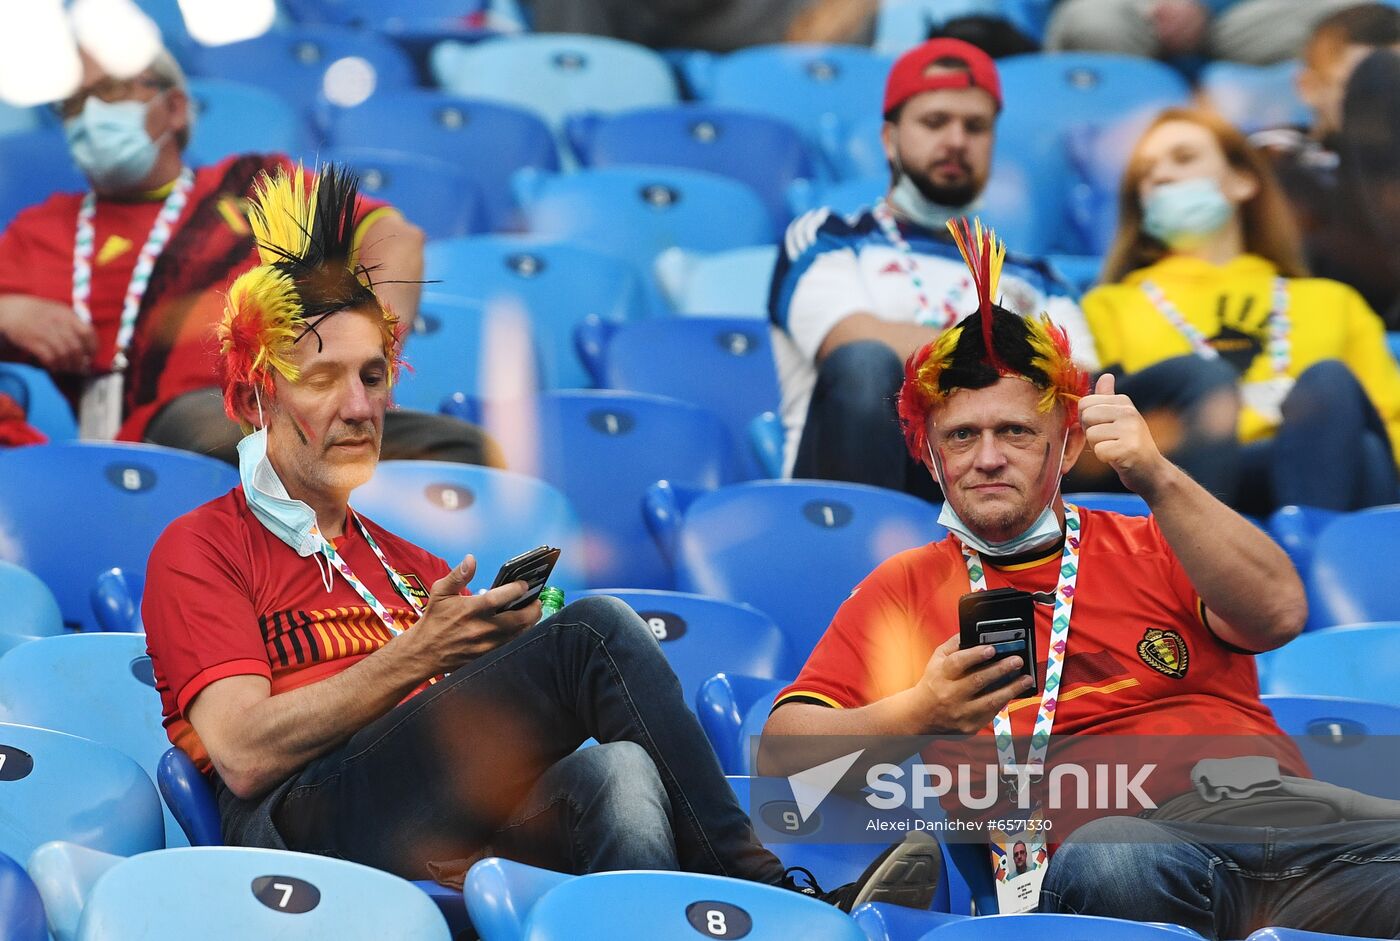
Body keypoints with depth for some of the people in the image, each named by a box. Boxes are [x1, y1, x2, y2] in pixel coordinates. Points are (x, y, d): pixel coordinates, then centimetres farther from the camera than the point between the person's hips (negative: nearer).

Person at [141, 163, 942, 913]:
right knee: (595, 630, -21)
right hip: (305, 827, -5)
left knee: (616, 774, -33)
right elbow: (243, 752, -3)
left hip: (450, 838, 5)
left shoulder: (408, 562, 34)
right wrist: (417, 654, -8)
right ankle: (762, 892, -21)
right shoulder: (200, 552, 14)